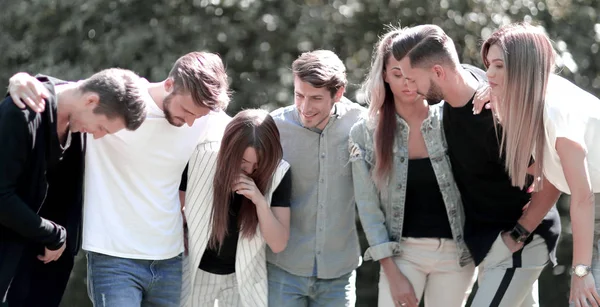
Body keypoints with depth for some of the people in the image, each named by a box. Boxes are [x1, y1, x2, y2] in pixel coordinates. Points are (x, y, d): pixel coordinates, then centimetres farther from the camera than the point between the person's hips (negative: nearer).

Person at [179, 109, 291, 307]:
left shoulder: (278, 173, -18)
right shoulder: (199, 158, -21)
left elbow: (278, 244, -19)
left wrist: (260, 201, -32)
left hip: (244, 275, 0)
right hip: (196, 271, 0)